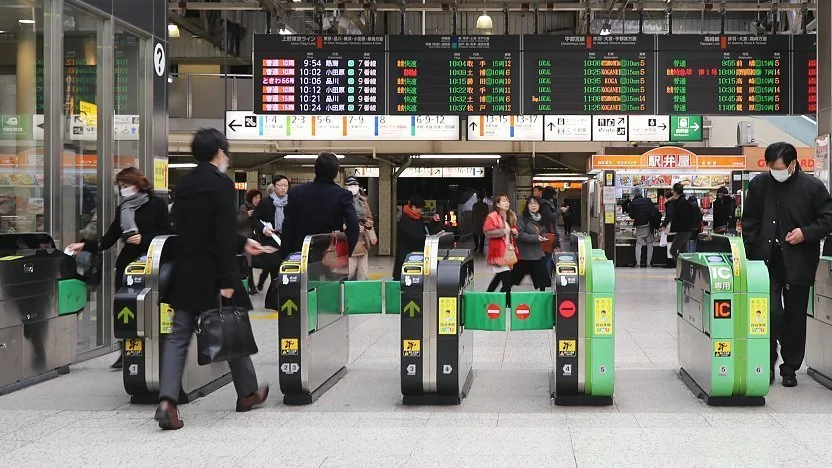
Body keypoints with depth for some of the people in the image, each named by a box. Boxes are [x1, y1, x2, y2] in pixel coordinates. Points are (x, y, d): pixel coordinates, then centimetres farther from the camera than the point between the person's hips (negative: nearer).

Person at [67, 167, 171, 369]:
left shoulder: (156, 204, -2)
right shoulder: (122, 209, 14)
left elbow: (166, 234, -6)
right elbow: (108, 240, 12)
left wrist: (143, 239, -16)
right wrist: (84, 245, 1)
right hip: (126, 264, 5)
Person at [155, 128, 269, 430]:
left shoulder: (184, 185, 10)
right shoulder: (222, 183, -12)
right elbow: (223, 234, -18)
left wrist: (242, 243, 27)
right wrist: (228, 280, -17)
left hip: (186, 274, 6)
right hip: (213, 274, -6)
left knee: (178, 337, 3)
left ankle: (167, 401, -12)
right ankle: (248, 393, 27)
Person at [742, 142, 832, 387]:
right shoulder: (759, 184, 4)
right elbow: (749, 221, 9)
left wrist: (806, 233, -13)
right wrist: (753, 252, 1)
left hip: (798, 263, 0)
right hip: (767, 261, 0)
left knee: (795, 318, 7)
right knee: (770, 312, -9)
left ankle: (790, 368, 19)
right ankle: (768, 363, 7)